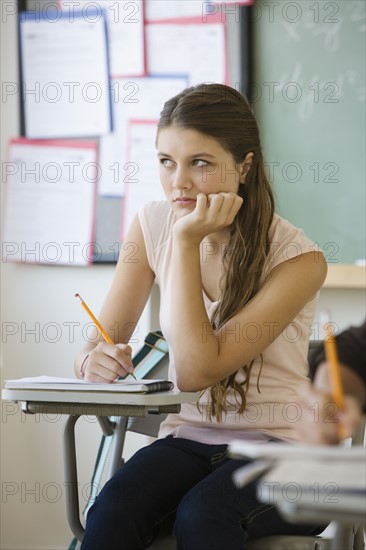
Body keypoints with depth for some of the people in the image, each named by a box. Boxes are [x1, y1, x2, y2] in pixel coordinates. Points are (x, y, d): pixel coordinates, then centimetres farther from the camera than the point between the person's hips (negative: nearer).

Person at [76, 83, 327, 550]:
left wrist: (187, 240, -21)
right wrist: (96, 360, -23)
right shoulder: (153, 226, 1)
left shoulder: (296, 257, -14)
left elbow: (196, 371, -22)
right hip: (188, 439, 3)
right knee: (113, 510, -30)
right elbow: (96, 346, 2)